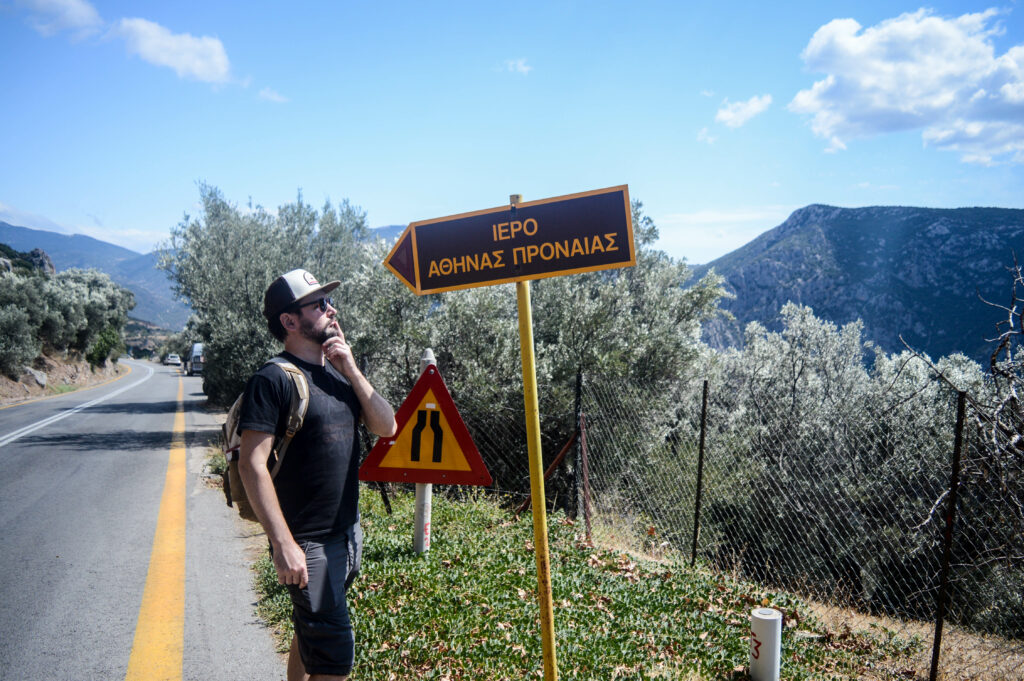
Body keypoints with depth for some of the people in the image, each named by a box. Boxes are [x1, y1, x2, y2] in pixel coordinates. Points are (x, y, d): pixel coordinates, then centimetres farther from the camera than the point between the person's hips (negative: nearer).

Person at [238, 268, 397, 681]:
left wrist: (351, 372, -6)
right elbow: (252, 465, -18)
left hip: (348, 534, 8)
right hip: (307, 545, -7)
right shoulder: (275, 379, -14)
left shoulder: (337, 372, 9)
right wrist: (283, 544, -22)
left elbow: (386, 427, 4)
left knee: (311, 634, 20)